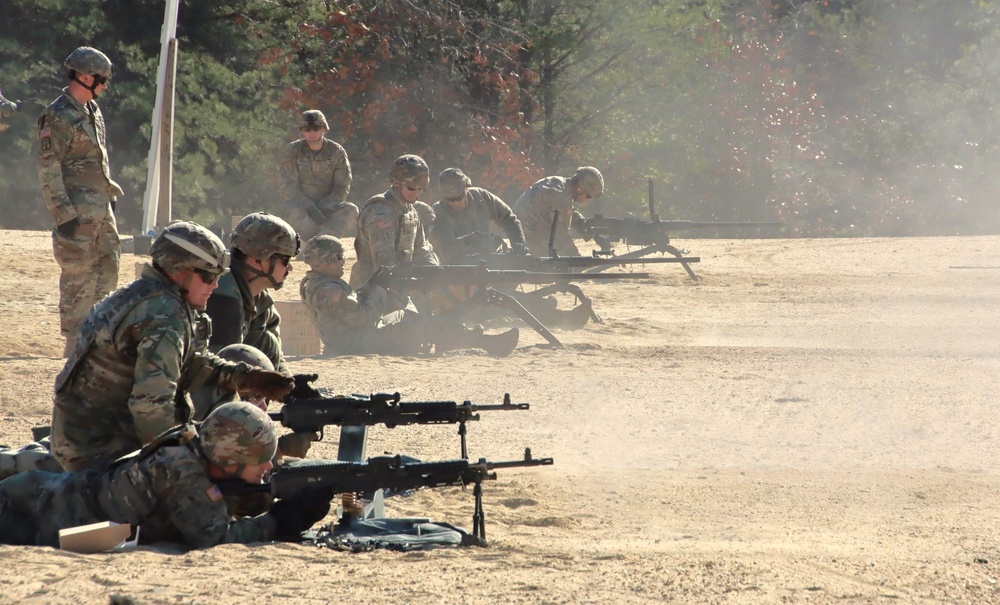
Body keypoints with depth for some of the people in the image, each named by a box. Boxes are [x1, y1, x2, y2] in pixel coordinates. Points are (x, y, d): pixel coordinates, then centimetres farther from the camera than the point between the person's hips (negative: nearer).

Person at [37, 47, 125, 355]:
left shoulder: (93, 110, 13)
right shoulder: (58, 117, -15)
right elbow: (48, 169, -17)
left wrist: (111, 193, 22)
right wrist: (63, 214, -20)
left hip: (101, 208, 9)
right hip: (77, 210, -9)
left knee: (108, 267, 12)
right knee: (79, 276, -5)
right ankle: (74, 340, 1)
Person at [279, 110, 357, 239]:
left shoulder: (337, 152, 2)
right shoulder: (293, 151, -2)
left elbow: (342, 188, -2)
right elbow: (289, 186, -10)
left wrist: (322, 207, -19)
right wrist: (310, 208, -24)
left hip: (327, 207, 2)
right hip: (300, 205, -2)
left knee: (350, 210, -30)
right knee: (291, 211, -37)